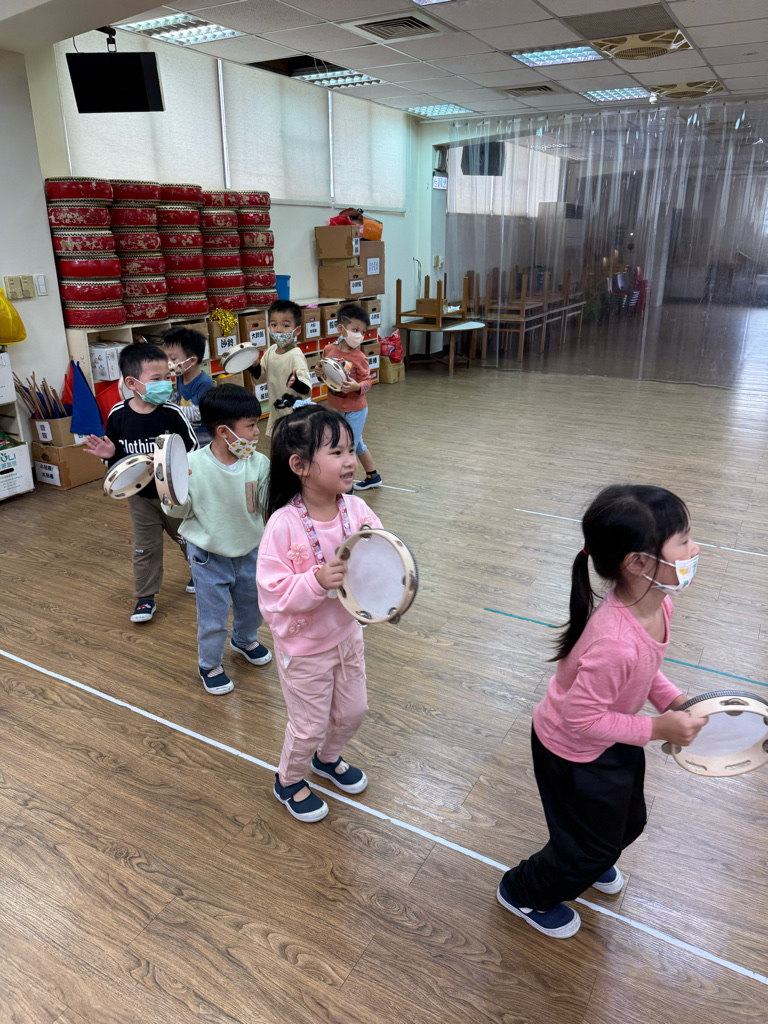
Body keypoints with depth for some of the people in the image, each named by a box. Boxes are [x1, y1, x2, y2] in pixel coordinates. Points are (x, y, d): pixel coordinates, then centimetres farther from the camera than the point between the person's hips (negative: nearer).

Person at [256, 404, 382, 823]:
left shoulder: (356, 510, -13)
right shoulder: (283, 525, -27)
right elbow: (272, 591, -25)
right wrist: (317, 580, -39)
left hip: (347, 633, 6)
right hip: (304, 647, -5)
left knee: (352, 711, 24)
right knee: (309, 726, 14)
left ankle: (328, 758, 57)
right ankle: (289, 780, 46)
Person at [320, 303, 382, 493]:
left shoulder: (359, 357, -17)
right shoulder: (329, 350, -4)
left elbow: (367, 381, -14)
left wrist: (357, 387, -34)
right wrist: (320, 374, -12)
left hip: (355, 409, -7)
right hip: (337, 409, 7)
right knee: (357, 444, 22)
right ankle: (372, 477, 42)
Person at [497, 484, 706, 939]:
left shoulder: (658, 604, -16)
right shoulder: (615, 643, -44)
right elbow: (582, 718, -32)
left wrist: (673, 700, -8)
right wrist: (658, 728, -25)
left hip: (613, 740, 8)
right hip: (573, 753, -8)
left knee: (628, 822, 30)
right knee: (589, 844, 16)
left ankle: (591, 863, 65)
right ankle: (525, 893, 47)